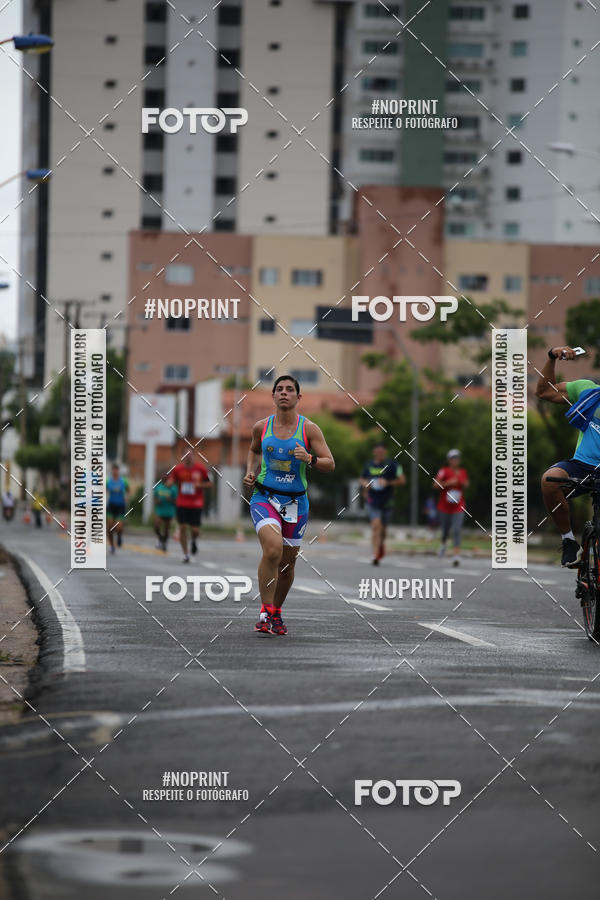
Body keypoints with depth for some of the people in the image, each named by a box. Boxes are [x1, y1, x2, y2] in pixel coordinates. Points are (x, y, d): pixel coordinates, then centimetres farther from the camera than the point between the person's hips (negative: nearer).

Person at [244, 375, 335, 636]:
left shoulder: (309, 429, -4)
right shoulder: (261, 427, 1)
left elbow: (330, 464, -4)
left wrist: (309, 459, -23)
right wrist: (250, 472, 6)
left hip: (295, 501, 1)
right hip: (264, 497, -1)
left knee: (288, 562, 10)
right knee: (273, 548, -25)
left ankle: (276, 612, 34)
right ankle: (265, 612, -17)